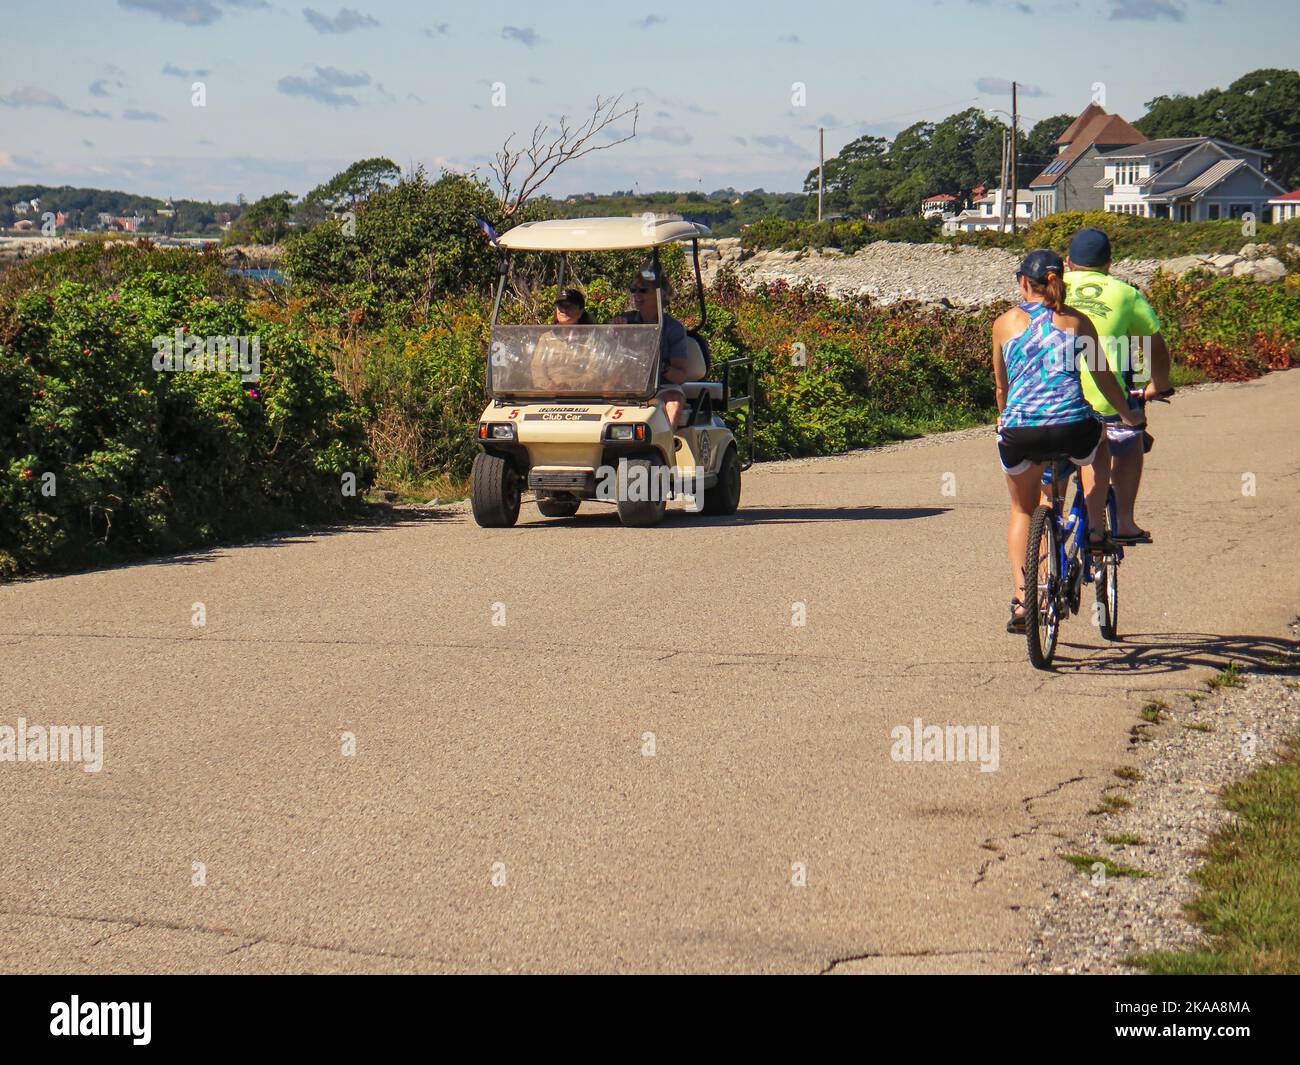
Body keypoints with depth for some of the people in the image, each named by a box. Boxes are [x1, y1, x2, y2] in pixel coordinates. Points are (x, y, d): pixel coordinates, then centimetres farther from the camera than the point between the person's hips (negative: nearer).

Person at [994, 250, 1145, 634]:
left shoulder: (1005, 323, 13)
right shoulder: (1077, 321, 14)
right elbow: (1104, 378, 22)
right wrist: (1128, 414, 40)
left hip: (1018, 430, 0)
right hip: (1071, 426, 0)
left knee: (1022, 509, 25)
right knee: (1095, 451, 38)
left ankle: (1020, 598, 12)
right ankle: (1096, 531, 23)